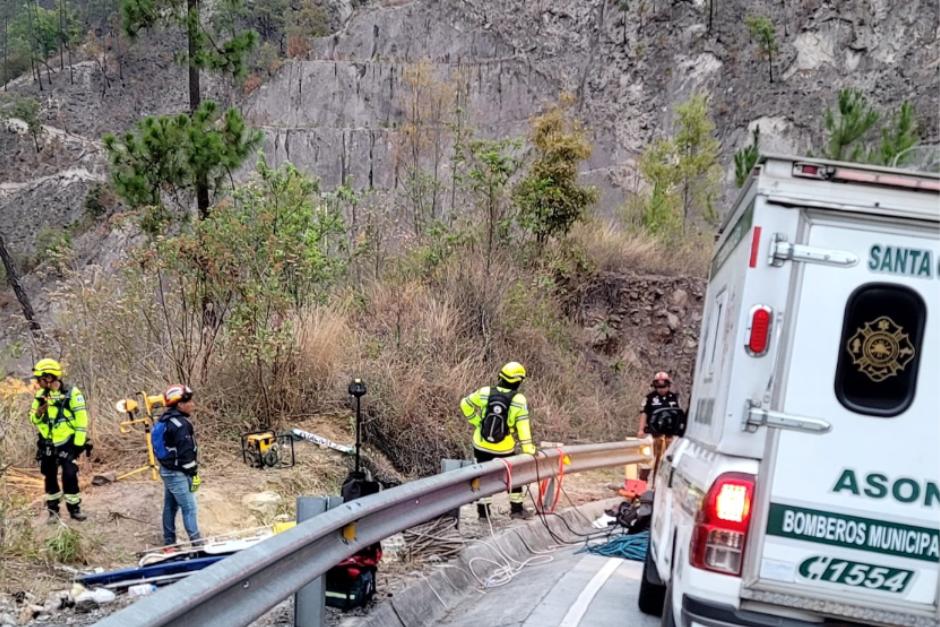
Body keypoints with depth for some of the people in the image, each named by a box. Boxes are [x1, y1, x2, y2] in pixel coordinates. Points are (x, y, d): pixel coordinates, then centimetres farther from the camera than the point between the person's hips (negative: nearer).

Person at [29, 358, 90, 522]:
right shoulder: (41, 395, 4)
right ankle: (53, 509, 20)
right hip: (47, 444, 5)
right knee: (50, 477, 9)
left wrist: (79, 443, -13)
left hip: (67, 443, -5)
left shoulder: (72, 393, -12)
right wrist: (39, 410, -15)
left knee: (69, 475, -9)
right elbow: (33, 419, 8)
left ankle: (74, 507, 4)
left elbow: (81, 419, -11)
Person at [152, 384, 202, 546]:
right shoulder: (181, 424, -21)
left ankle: (169, 541, 25)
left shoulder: (164, 421, 9)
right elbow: (186, 453, -23)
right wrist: (194, 474, -15)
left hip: (166, 470, 10)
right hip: (178, 474, -10)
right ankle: (197, 543, 1)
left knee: (170, 506, 17)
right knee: (189, 508, -3)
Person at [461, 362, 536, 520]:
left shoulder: (485, 392, -8)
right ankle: (517, 508, 25)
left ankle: (483, 510, 20)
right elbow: (523, 427, -16)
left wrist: (477, 421, 9)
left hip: (482, 445, 2)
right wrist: (528, 449, -12)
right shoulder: (518, 400, -15)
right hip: (504, 448, -2)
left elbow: (465, 404, 2)